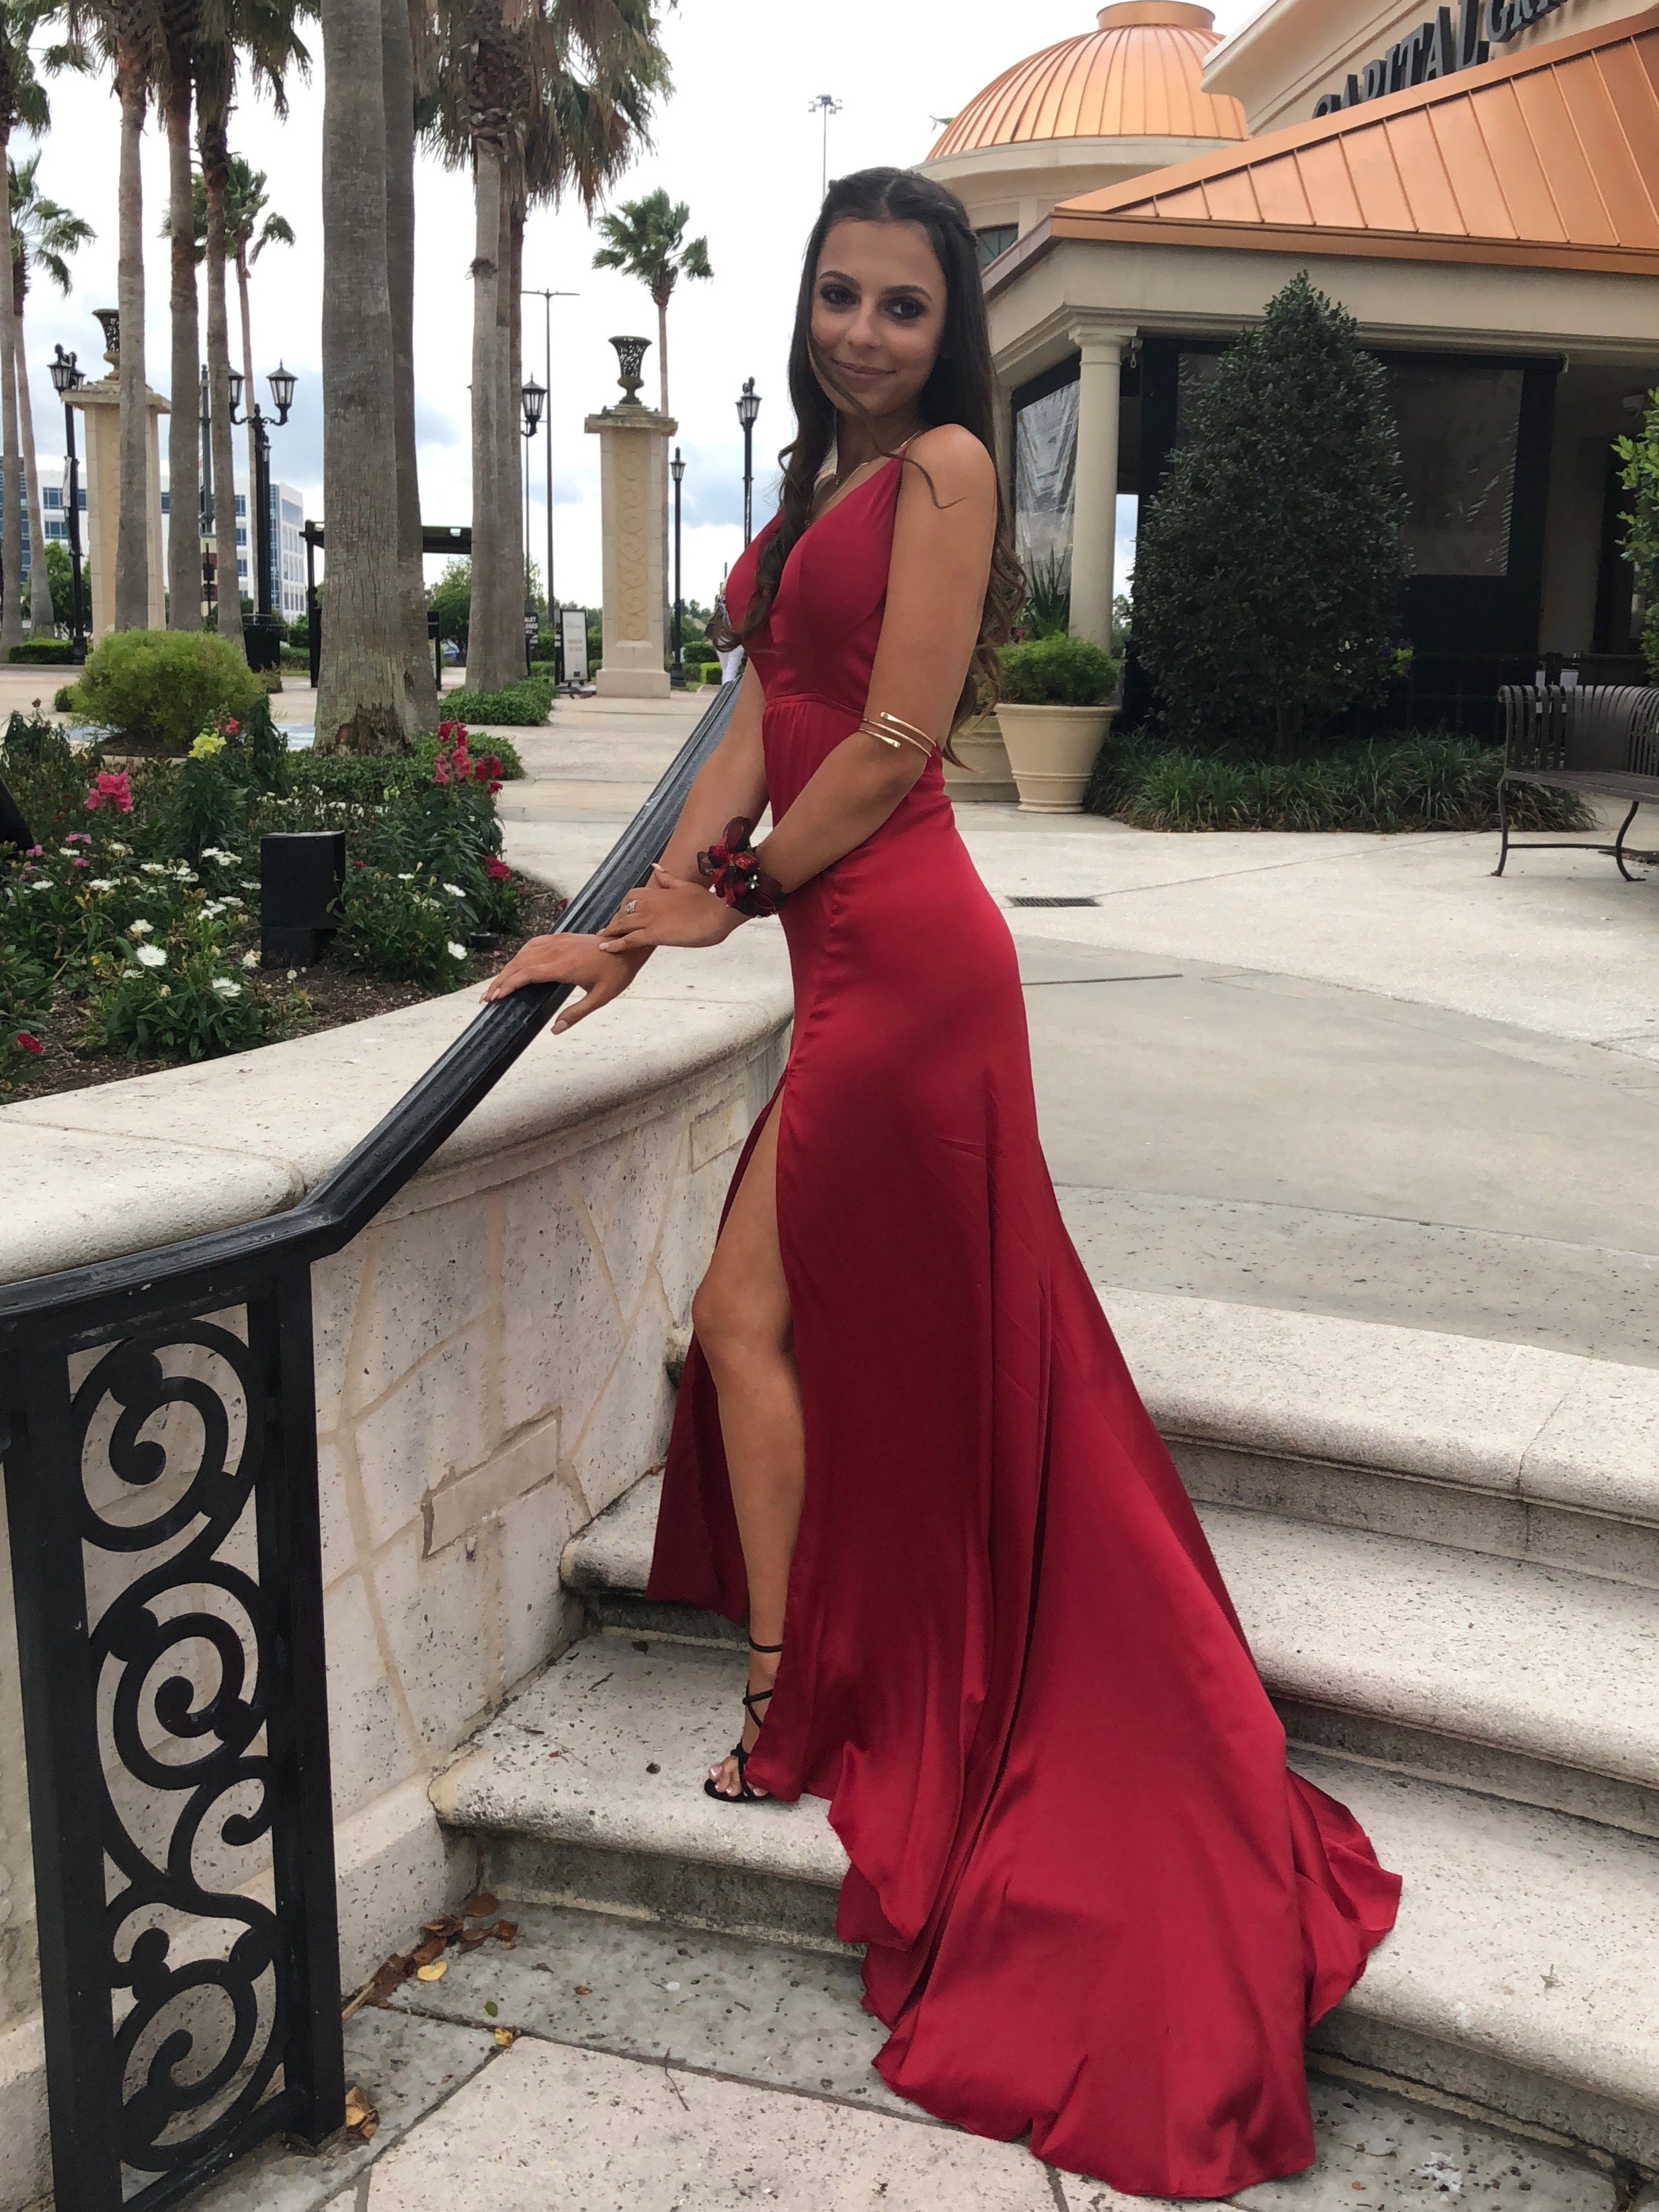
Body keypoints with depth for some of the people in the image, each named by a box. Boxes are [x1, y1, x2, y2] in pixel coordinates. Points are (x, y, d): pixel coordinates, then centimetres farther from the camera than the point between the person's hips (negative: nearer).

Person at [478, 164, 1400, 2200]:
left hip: (899, 961, -9)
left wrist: (726, 897, -4)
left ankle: (794, 1723, 13)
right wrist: (639, 922, 3)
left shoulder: (945, 461, -7)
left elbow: (891, 745, -14)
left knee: (752, 1315, -2)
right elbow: (758, 728, 12)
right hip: (869, 962, 9)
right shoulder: (827, 485, 19)